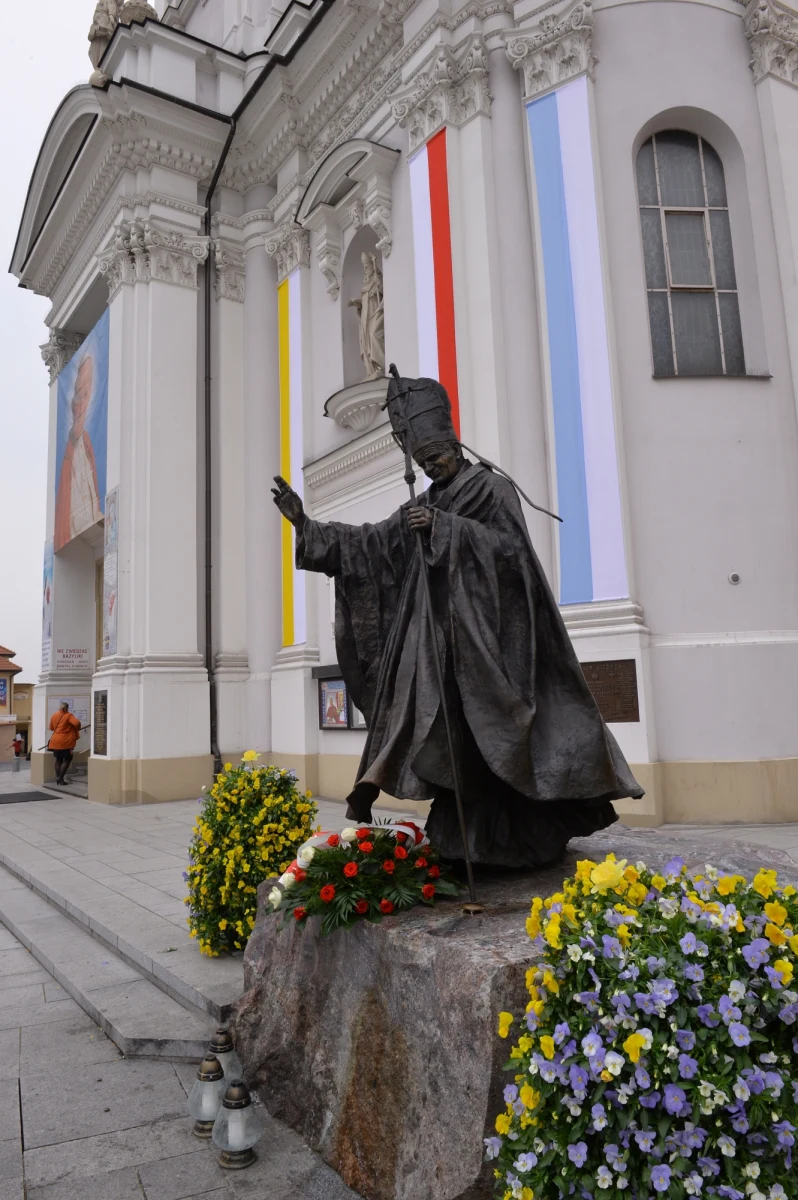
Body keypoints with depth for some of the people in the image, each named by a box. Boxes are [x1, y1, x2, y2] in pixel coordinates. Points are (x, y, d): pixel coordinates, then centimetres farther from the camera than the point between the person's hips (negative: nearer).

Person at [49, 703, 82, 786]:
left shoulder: (54, 715, 9)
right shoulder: (68, 715, -11)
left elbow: (51, 727, 20)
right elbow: (77, 723, -24)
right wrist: (78, 729, -5)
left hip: (55, 741, 6)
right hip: (65, 742, -6)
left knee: (58, 760, 15)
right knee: (67, 759, 3)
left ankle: (58, 778, 14)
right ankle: (61, 779, -3)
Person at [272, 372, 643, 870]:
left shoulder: (493, 487, 2)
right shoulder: (426, 505, 19)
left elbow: (512, 545, -11)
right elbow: (370, 543, 14)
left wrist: (444, 528, -17)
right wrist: (307, 525, 6)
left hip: (485, 630, -5)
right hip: (440, 629, 5)